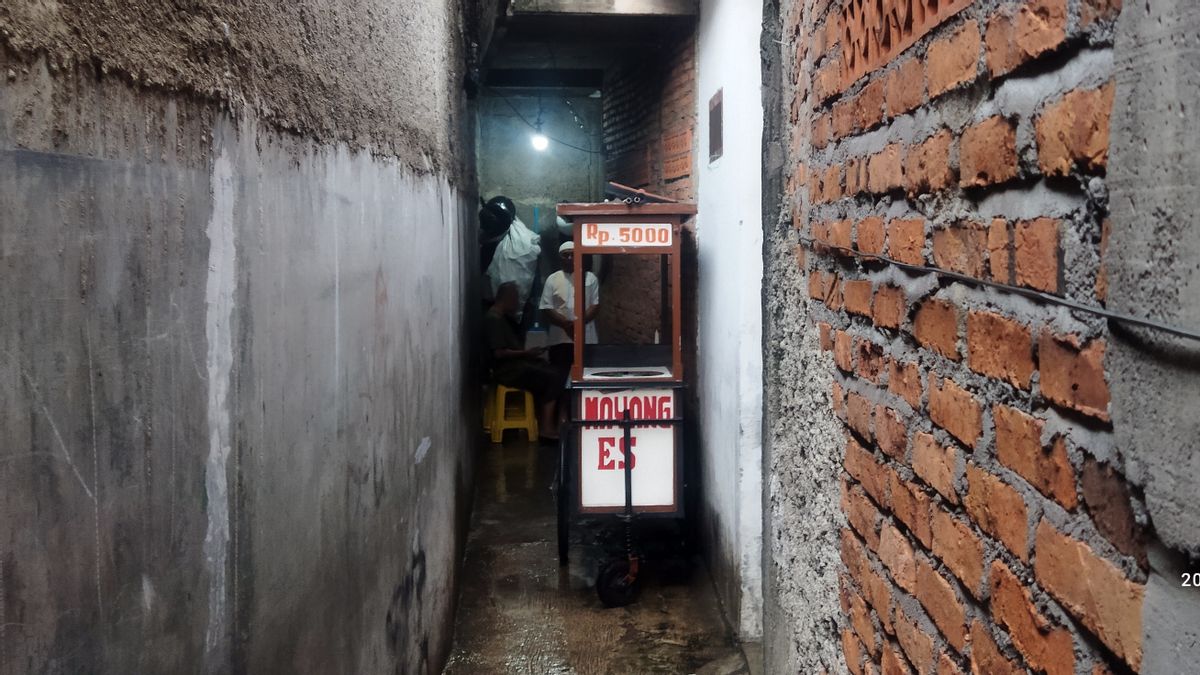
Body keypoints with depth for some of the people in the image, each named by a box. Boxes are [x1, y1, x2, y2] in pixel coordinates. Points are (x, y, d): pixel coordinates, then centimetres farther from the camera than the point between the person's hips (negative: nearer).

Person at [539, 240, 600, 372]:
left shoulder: (590, 278, 8)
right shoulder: (552, 279, 7)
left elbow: (596, 305, 2)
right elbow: (546, 309, 0)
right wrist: (566, 324, -15)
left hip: (586, 339, 0)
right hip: (560, 340, 0)